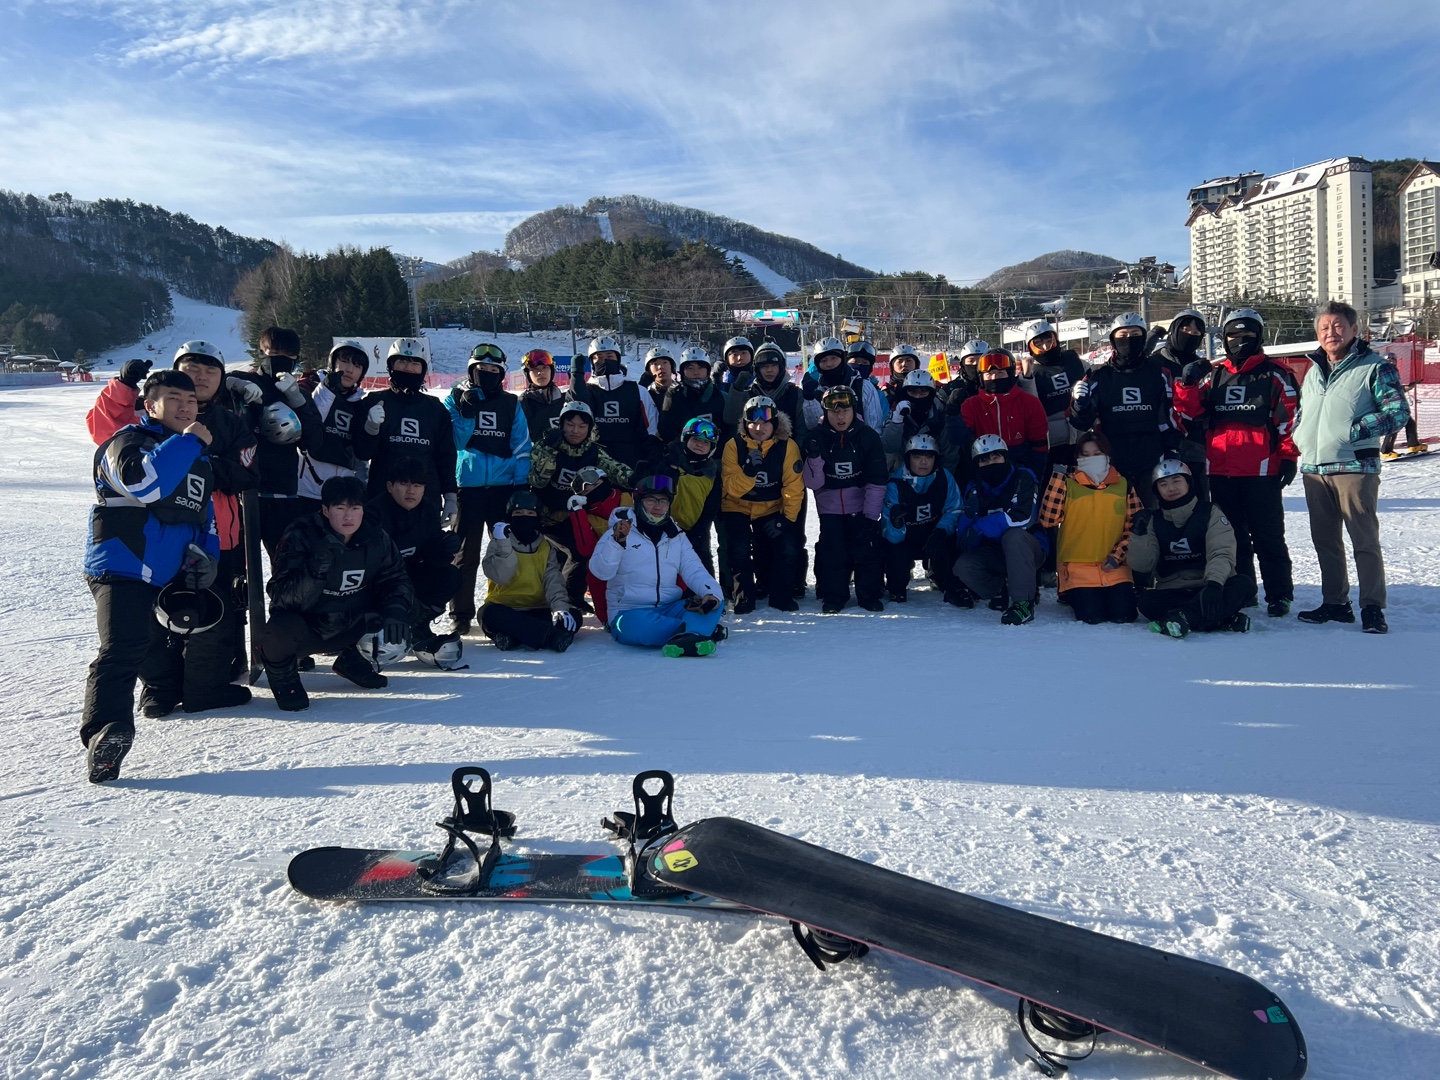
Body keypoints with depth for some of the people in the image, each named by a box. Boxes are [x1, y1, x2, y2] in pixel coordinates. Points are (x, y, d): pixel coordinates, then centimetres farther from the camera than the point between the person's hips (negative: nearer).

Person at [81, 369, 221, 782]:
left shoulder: (199, 455, 18)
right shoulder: (128, 441, -7)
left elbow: (204, 511, 27)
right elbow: (142, 482, -30)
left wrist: (206, 552, 14)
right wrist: (186, 441, -24)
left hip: (171, 576, 8)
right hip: (121, 568, -8)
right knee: (122, 650, -22)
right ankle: (104, 733, -29)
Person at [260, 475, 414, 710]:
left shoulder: (375, 538, -6)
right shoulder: (301, 536, -20)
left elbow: (395, 579, 2)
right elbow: (282, 596, -26)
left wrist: (396, 615, -18)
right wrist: (315, 573, -45)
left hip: (351, 627, 5)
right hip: (306, 627, -5)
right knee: (282, 630, -36)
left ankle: (351, 657, 16)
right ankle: (280, 669, 3)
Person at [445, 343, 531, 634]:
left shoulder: (511, 404, 9)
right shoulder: (456, 399, 6)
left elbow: (522, 447, 5)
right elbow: (453, 442, -2)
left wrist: (521, 484, -4)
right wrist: (466, 413, -15)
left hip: (504, 486, 1)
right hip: (468, 486, -1)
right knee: (466, 552, 2)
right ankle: (461, 614, 9)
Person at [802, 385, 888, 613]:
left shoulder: (868, 437, -8)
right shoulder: (815, 438, -8)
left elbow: (877, 482, -6)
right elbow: (813, 483, -9)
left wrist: (870, 515, -11)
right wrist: (814, 458, -27)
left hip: (862, 507, 0)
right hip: (830, 507, 0)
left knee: (868, 550, -4)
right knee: (832, 552, -3)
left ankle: (869, 594, 12)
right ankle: (833, 596, 12)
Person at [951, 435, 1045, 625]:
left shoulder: (1022, 478, -12)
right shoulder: (975, 490, 3)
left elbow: (1022, 518, -28)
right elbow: (964, 536, -4)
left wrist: (980, 527, -30)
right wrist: (969, 515, -26)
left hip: (1028, 549, -5)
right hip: (994, 553, 5)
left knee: (1013, 535, -37)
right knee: (963, 567, -22)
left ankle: (1024, 603, -35)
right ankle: (1003, 591, 4)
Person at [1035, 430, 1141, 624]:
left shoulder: (1123, 485, 6)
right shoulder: (1068, 484, -1)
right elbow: (1048, 521, -14)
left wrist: (1117, 555, -6)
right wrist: (1058, 477, -16)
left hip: (1114, 567, 2)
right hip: (1078, 566, -2)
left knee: (1124, 615, -13)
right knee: (1092, 617, -18)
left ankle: (1108, 595, 21)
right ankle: (1072, 596, 16)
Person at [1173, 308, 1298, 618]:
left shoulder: (1273, 375, 2)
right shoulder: (1213, 375, 13)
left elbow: (1290, 419, -1)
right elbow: (1189, 412, 6)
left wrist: (1289, 459, -7)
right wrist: (1188, 384, -10)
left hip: (1261, 472, -4)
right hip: (1220, 472, 4)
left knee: (1267, 535, 0)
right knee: (1231, 535, 12)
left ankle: (1279, 594, 7)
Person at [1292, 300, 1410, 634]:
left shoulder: (1375, 367, -2)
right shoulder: (1313, 371, 17)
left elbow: (1398, 412, -8)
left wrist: (1356, 430, -15)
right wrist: (1298, 438, 8)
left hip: (1354, 467, -6)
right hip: (1314, 469, 6)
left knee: (1365, 540, -4)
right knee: (1324, 540, 12)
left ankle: (1372, 608, 2)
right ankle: (1335, 603, 22)